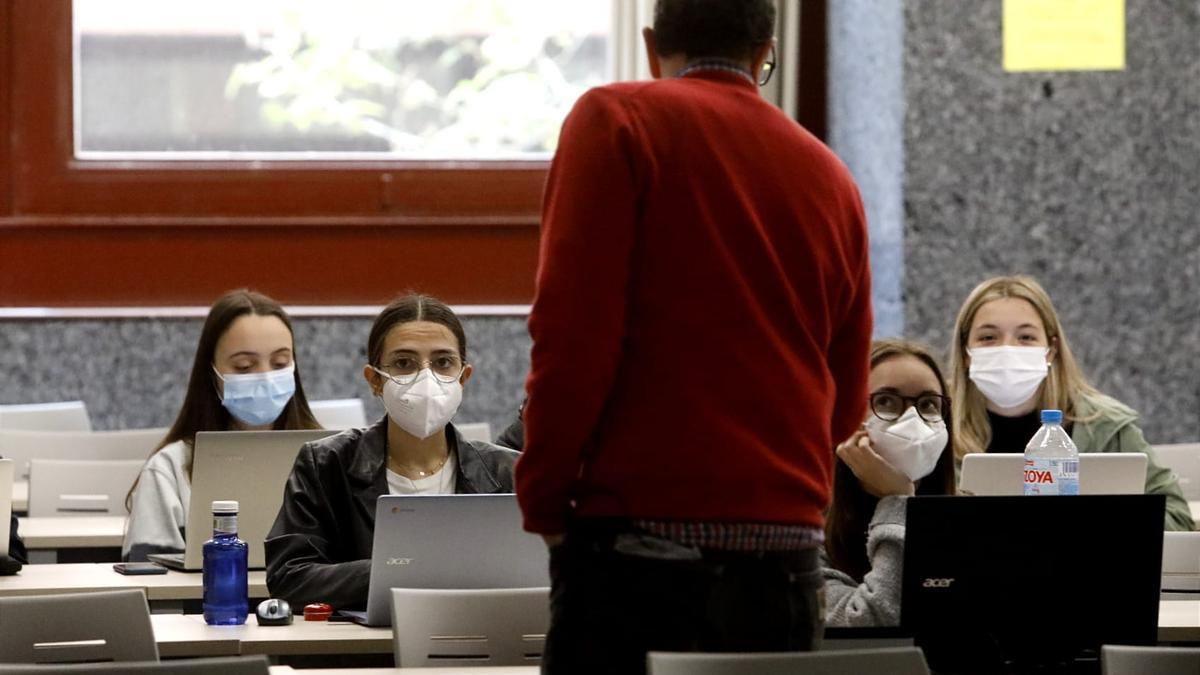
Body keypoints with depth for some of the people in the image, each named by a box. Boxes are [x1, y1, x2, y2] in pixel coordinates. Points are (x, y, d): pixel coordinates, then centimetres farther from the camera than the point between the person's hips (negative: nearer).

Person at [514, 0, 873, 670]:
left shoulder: (616, 120, -1)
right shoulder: (830, 177, 14)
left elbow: (573, 332, -9)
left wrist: (543, 500, -1)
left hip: (641, 545, -5)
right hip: (787, 554, 5)